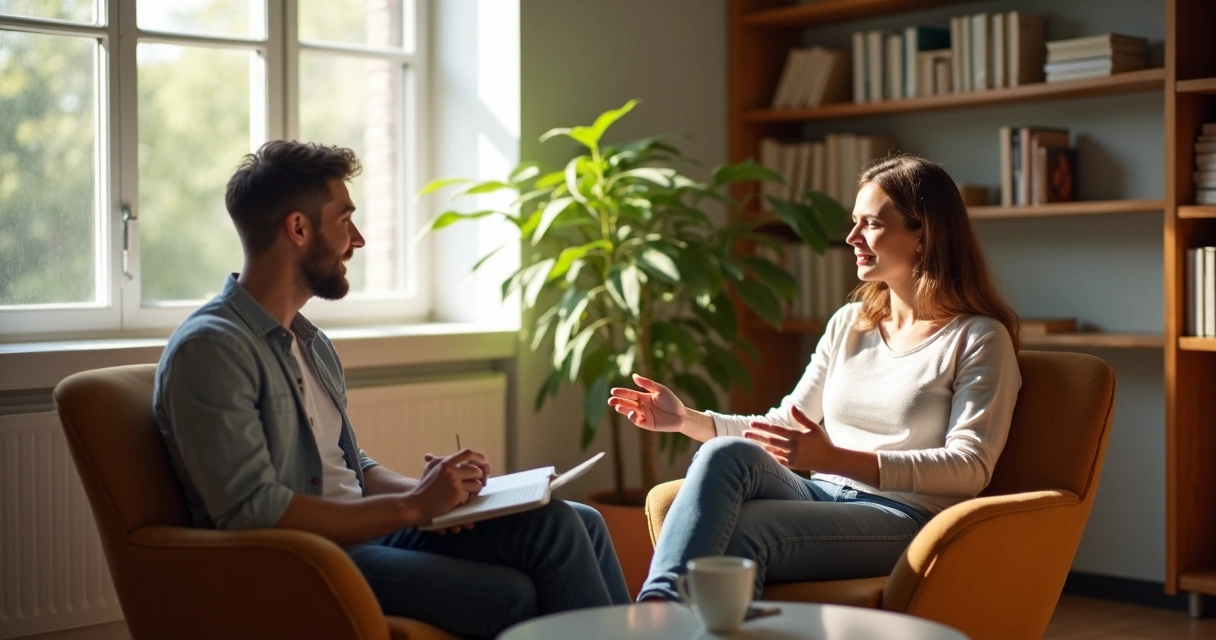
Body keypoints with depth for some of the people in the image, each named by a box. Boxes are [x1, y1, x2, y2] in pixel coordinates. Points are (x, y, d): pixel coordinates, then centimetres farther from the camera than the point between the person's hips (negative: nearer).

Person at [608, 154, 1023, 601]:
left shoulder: (980, 338, 0)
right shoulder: (848, 323, 19)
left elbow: (970, 468, -12)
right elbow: (785, 429, 21)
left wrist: (837, 459, -24)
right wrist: (689, 420, 5)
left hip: (905, 517, -5)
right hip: (821, 499, 6)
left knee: (739, 531, -33)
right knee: (727, 454, -28)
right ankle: (657, 605, -41)